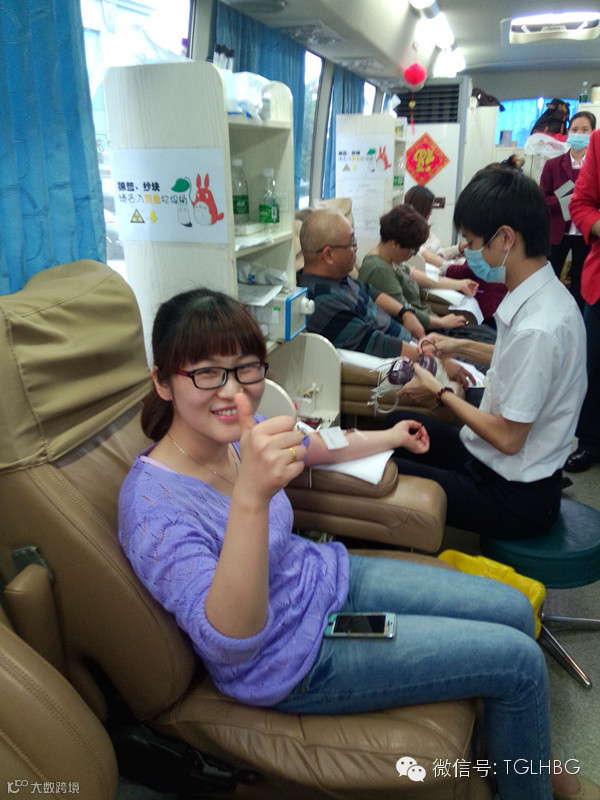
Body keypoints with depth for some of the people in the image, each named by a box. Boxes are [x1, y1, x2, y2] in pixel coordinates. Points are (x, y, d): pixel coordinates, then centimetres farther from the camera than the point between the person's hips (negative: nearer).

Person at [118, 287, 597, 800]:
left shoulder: (239, 431, -9)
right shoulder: (153, 504, -30)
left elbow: (315, 445, 12)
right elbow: (229, 644, -39)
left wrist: (392, 437, 27)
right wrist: (251, 497, -54)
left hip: (323, 576, 7)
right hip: (295, 660, -7)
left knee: (515, 609, 9)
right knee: (519, 661, -6)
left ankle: (525, 755, 39)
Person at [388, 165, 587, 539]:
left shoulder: (537, 327, -31)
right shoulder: (544, 293, -2)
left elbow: (507, 438, -23)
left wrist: (440, 391, -11)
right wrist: (462, 347, 9)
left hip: (514, 497, -9)